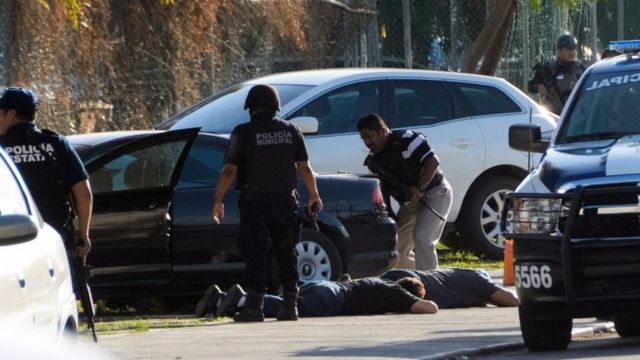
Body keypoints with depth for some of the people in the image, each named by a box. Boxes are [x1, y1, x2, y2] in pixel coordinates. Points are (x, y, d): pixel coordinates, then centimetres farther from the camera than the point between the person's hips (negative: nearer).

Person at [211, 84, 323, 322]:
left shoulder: (243, 133, -8)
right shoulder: (290, 131, 4)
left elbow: (229, 171, -10)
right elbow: (304, 168, 8)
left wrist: (217, 200, -2)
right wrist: (313, 195, 21)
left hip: (255, 202, -3)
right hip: (285, 201, 3)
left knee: (256, 254, -2)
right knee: (286, 253, 10)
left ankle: (254, 307, -8)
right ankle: (290, 306, 9)